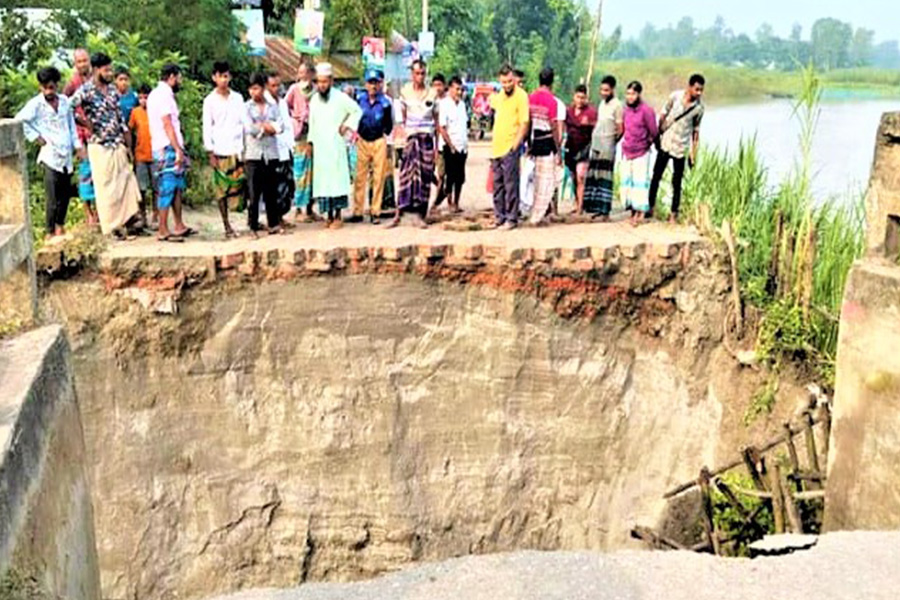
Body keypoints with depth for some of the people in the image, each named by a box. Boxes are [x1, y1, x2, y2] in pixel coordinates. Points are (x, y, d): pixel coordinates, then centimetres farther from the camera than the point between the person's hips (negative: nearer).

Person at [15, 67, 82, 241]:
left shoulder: (64, 101, 9)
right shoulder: (36, 104, -6)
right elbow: (20, 121, -10)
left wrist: (77, 144, 14)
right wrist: (35, 137, -7)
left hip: (66, 156, 5)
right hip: (50, 156, -5)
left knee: (65, 194, 13)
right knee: (53, 199, -8)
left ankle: (60, 227, 30)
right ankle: (50, 233, 0)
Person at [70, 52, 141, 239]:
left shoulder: (112, 89, 10)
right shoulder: (86, 91, -11)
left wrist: (128, 145, 13)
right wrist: (87, 124, -13)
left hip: (118, 144, 6)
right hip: (100, 146, -6)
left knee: (127, 181, 5)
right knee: (106, 187, 0)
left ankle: (126, 221, 14)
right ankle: (113, 226, 8)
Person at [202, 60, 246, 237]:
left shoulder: (238, 98, 10)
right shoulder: (210, 101, 2)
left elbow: (243, 123, 12)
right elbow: (207, 128, 1)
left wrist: (245, 148, 5)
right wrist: (210, 153, -5)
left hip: (237, 150, 2)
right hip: (220, 152, -2)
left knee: (240, 185, -4)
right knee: (222, 189, 1)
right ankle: (227, 225, 6)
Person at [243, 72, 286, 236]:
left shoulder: (273, 106, 10)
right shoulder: (246, 107, 5)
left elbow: (280, 127, -2)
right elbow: (250, 128, -9)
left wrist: (262, 126, -11)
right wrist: (269, 127, -4)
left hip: (271, 154, 2)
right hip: (253, 154, -2)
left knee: (272, 191, 5)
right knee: (254, 193, -3)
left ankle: (274, 224, 13)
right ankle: (253, 227, 2)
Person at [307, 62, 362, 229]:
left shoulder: (340, 98, -4)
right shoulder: (314, 100, 11)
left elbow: (357, 111, 2)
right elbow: (312, 122, 17)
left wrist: (347, 126, -4)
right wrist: (310, 141, 14)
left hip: (336, 145, -5)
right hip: (319, 146, 5)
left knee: (337, 177, -6)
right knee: (322, 179, 3)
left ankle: (338, 216, -2)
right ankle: (329, 215, 9)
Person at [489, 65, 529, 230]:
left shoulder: (521, 96, -10)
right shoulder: (500, 95, 12)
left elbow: (524, 124, -14)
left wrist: (515, 145, -19)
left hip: (510, 148, -8)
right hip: (496, 147, 8)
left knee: (510, 185, -6)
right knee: (497, 184, 11)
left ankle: (511, 219, 0)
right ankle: (499, 218, 19)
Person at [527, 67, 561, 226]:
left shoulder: (531, 98, 4)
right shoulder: (551, 101, -13)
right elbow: (554, 127, -13)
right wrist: (558, 148, -5)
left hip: (535, 143, 6)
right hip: (547, 143, -6)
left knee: (537, 179, 16)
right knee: (547, 180, 1)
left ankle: (536, 213, 22)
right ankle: (537, 216, 0)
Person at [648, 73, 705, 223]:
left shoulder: (699, 107, -7)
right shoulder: (675, 97, -10)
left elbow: (695, 130, 0)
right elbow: (663, 116, 2)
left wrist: (693, 154, 1)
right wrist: (658, 135, 2)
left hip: (681, 148, -1)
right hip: (665, 144, 1)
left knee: (677, 183, 3)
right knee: (656, 177, 8)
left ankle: (674, 213, 11)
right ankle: (650, 207, 21)